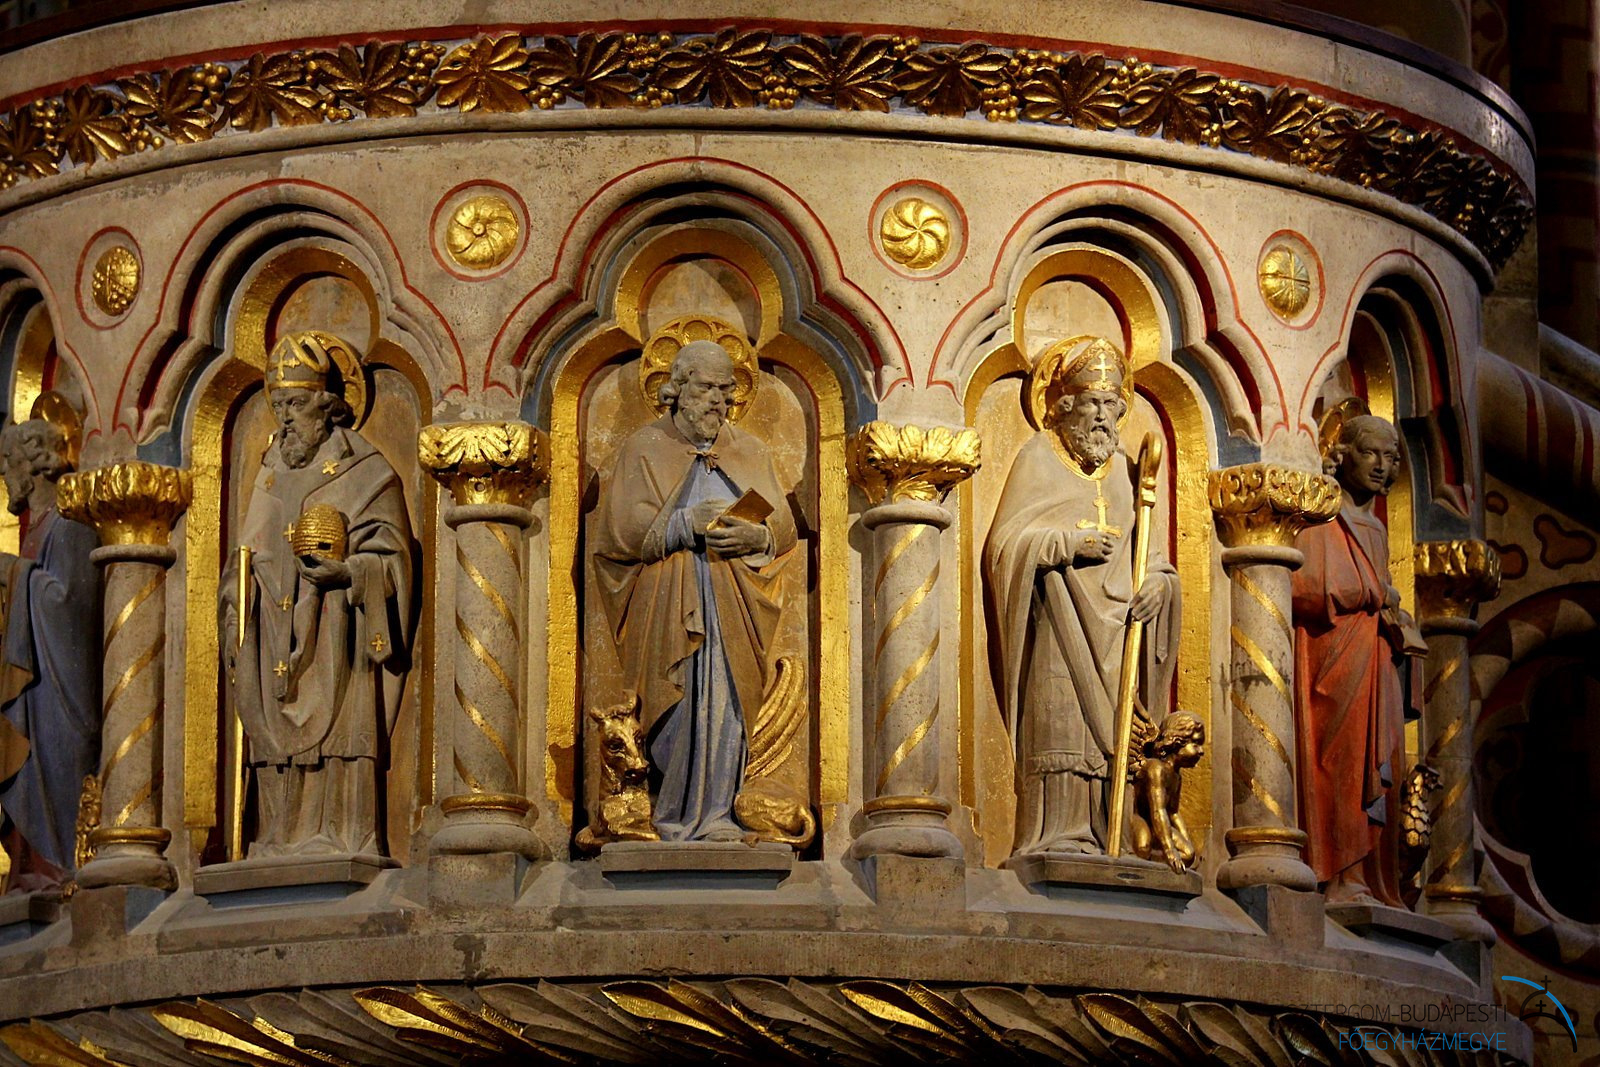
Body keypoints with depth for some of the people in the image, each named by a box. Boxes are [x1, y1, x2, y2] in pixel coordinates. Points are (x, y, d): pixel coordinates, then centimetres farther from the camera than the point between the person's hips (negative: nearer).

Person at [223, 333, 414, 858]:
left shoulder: (365, 475, 3)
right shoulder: (271, 477, 21)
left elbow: (390, 560, -3)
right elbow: (243, 565, 25)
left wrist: (346, 573, -22)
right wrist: (233, 619, 11)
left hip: (335, 640, -5)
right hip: (274, 651, 5)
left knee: (336, 743, -13)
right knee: (277, 755, 0)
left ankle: (341, 844, -15)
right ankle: (281, 851, 0)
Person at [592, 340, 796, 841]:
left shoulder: (749, 452, 16)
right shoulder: (644, 450, 6)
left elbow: (785, 526, 10)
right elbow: (622, 530, -4)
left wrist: (755, 536, -12)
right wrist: (687, 524, -16)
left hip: (732, 610, 3)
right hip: (668, 609, -3)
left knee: (726, 702, -4)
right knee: (679, 704, -7)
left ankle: (714, 812, 0)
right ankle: (675, 814, 0)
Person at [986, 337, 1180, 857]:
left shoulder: (1125, 471, 19)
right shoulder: (1039, 459, 5)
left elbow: (1152, 557, 19)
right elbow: (1004, 546, -4)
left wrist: (1159, 583, -3)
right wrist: (1070, 542, -16)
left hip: (1117, 631, 5)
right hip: (1060, 626, -5)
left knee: (1111, 742, -3)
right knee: (1061, 731, -15)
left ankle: (1102, 848, -4)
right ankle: (1055, 840, -18)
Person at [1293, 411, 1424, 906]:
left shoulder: (1375, 529, 23)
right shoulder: (1320, 517, -2)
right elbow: (1306, 586, -14)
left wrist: (1395, 623, 4)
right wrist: (1377, 595, -8)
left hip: (1375, 668, 8)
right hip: (1334, 658, -8)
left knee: (1377, 770, 0)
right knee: (1342, 759, -16)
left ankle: (1371, 884, -3)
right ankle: (1341, 879, -20)